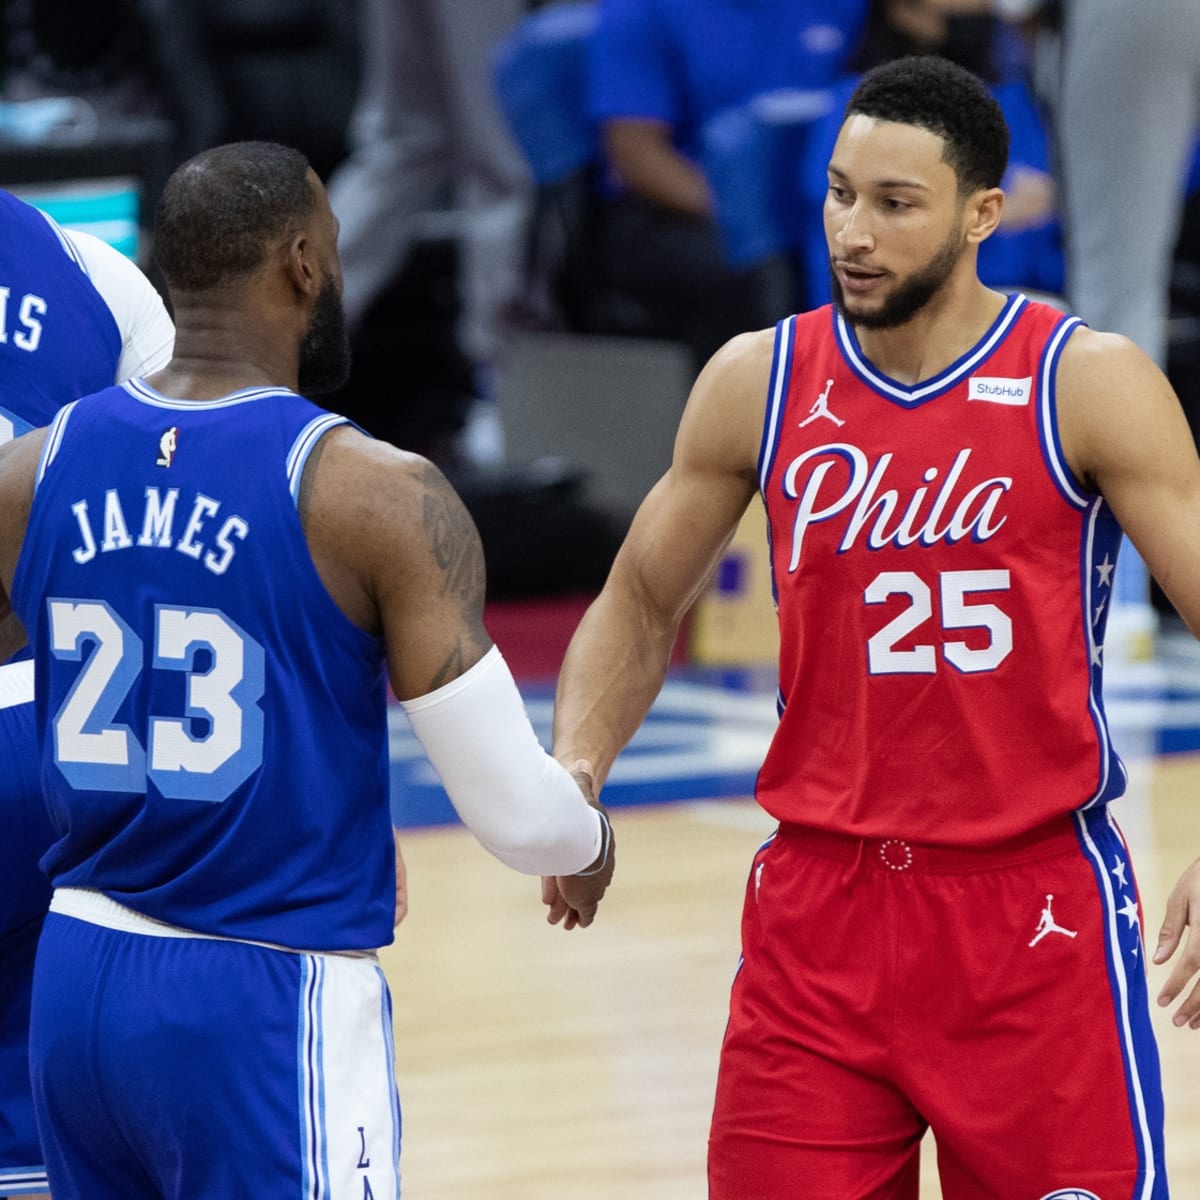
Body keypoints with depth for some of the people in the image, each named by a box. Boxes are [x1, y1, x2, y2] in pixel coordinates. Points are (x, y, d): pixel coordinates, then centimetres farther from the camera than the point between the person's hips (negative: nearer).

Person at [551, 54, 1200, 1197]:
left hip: (1035, 902, -3)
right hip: (819, 900, 3)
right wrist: (574, 770, -4)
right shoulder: (758, 383, 3)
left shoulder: (1087, 385, -7)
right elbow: (639, 606, 15)